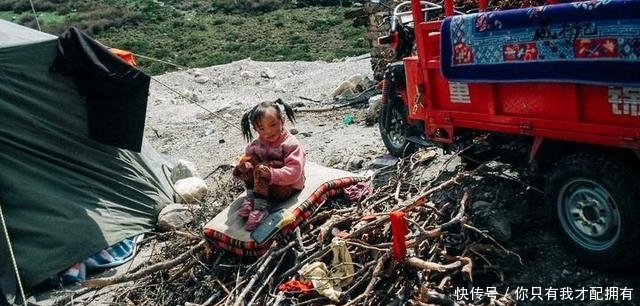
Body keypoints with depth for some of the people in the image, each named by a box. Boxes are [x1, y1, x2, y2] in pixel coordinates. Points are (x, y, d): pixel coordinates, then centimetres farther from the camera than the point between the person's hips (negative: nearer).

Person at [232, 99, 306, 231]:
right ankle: (251, 197, -16)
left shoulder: (291, 144, -17)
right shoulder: (256, 144, 2)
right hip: (266, 185, 6)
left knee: (260, 170, -29)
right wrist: (242, 166, -17)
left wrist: (272, 174, -37)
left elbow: (294, 171, -26)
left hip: (287, 187, -6)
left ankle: (260, 208, -30)